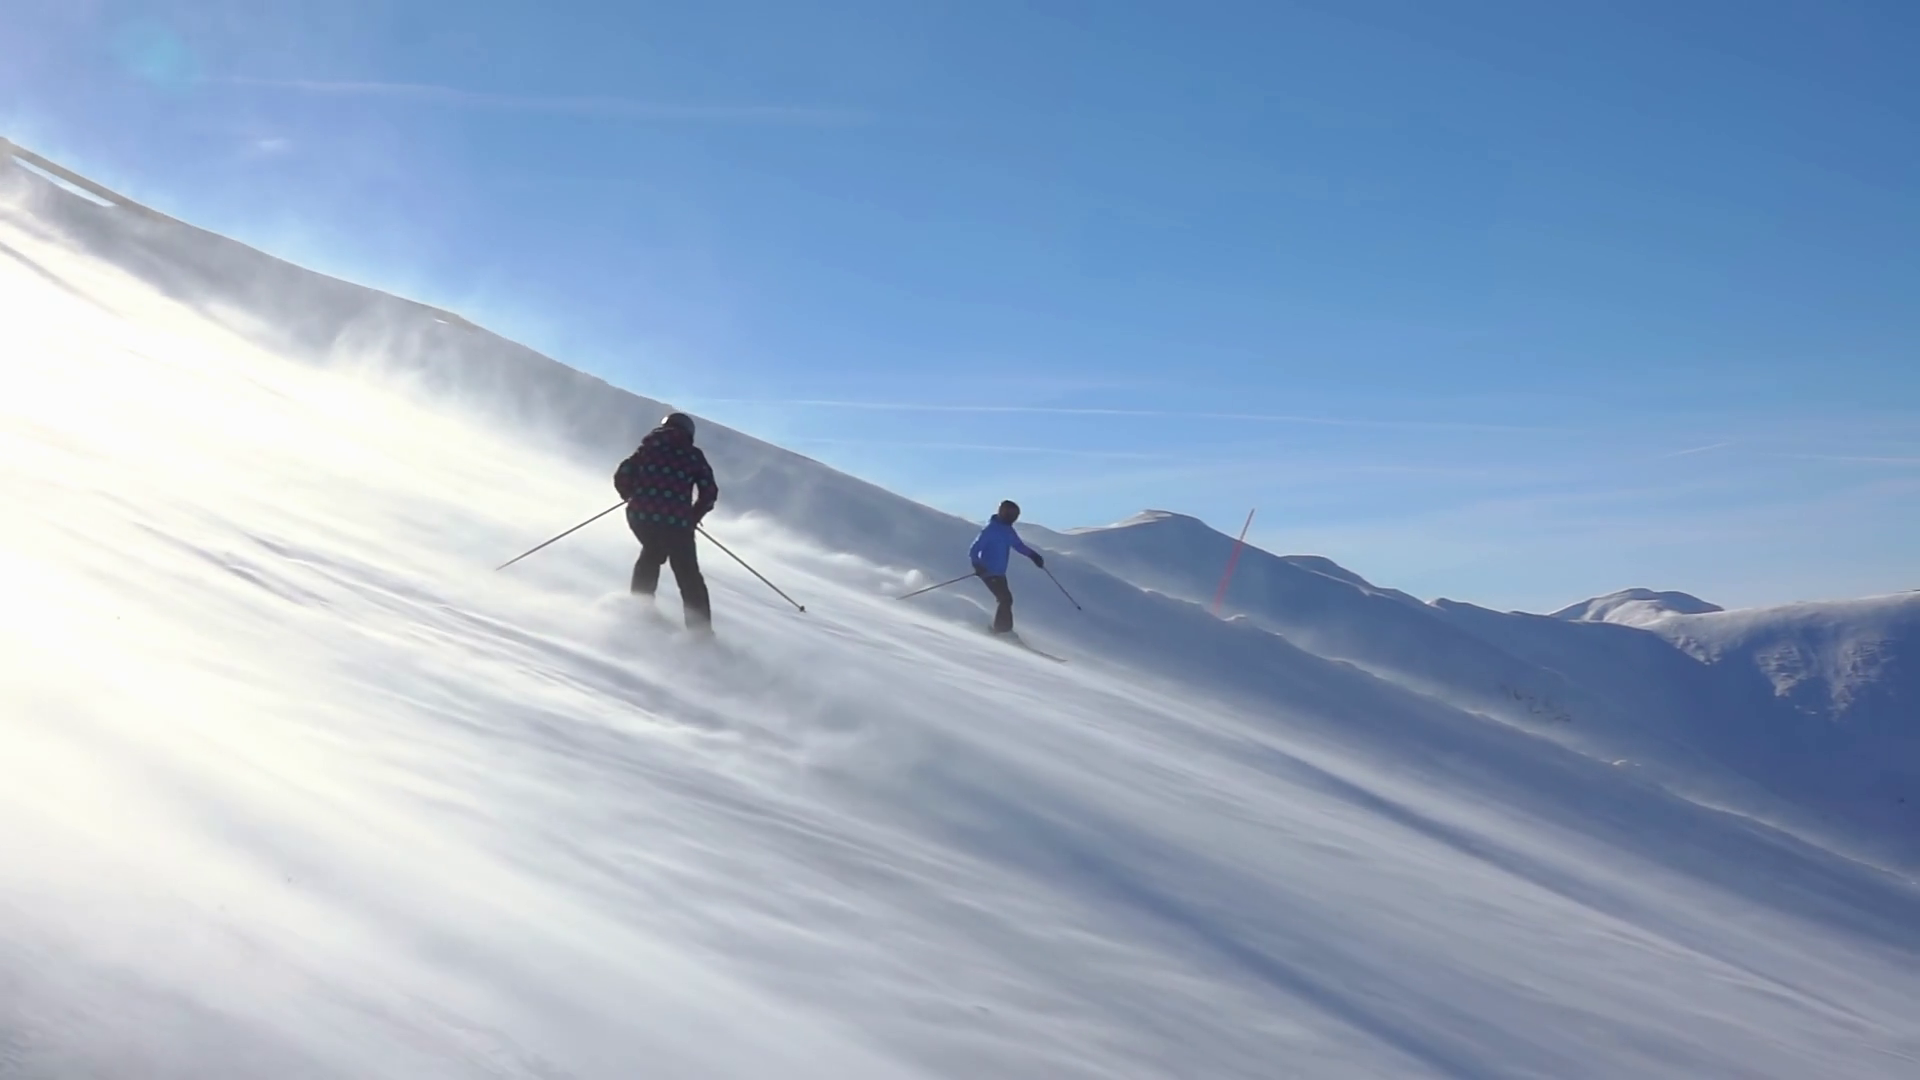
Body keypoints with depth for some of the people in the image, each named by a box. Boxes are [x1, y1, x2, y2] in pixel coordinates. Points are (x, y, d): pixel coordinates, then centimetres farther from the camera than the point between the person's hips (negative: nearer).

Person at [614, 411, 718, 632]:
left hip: (641, 516, 2)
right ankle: (700, 628, 3)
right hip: (676, 521, -2)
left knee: (652, 553, 32)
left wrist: (632, 496, 25)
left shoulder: (648, 448, 14)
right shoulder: (693, 455, 11)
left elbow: (621, 477, 6)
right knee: (688, 575, 9)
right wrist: (694, 516, 17)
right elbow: (709, 492, 3)